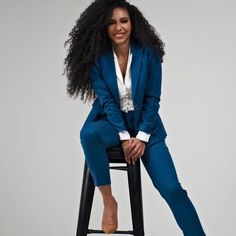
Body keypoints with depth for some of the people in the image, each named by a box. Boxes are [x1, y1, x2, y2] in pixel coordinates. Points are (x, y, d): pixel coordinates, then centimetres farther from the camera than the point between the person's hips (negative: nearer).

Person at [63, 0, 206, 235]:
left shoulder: (148, 53, -9)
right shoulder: (97, 57, -9)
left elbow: (153, 98, -7)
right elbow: (106, 100, -12)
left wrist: (142, 136, -15)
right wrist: (124, 136, -19)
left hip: (144, 124, 0)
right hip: (111, 121, 0)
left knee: (171, 188, -14)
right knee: (89, 134, -36)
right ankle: (108, 202, -19)